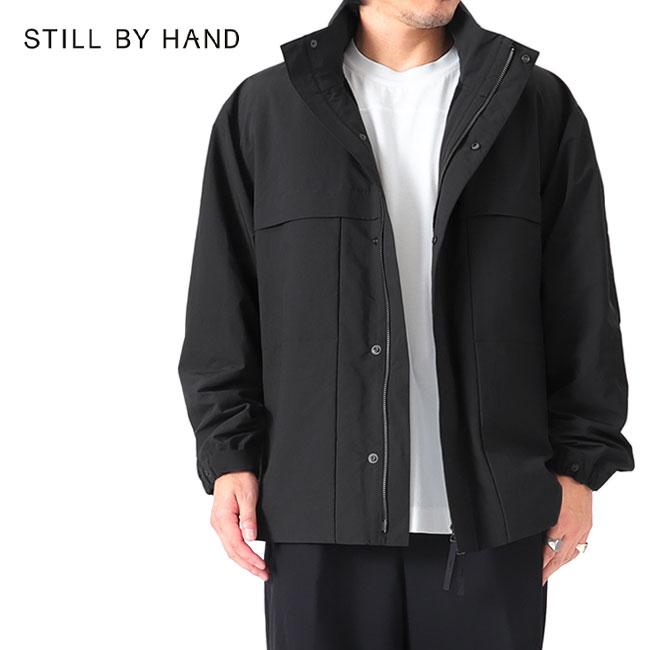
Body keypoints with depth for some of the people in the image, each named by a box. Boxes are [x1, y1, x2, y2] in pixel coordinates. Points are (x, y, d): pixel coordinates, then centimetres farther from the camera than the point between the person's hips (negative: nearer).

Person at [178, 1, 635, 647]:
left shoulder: (540, 104, 7)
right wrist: (229, 458, 0)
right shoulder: (262, 110, 6)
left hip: (491, 509, 1)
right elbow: (221, 312, 6)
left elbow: (583, 309, 6)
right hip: (320, 512, 0)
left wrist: (580, 465, 3)